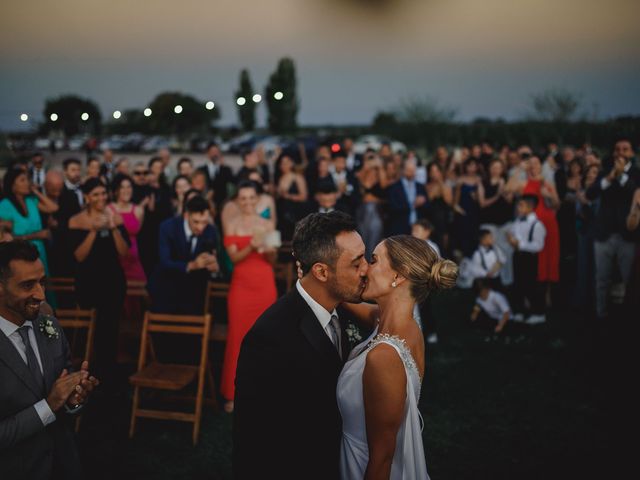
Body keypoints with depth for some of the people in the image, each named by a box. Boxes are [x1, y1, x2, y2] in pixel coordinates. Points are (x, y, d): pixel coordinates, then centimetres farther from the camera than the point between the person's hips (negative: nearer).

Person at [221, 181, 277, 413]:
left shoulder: (267, 225, 8)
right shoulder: (232, 225, 4)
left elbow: (272, 261, 8)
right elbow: (234, 258, -6)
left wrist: (270, 250, -14)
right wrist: (251, 247, -23)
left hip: (265, 285, 2)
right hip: (241, 285, -1)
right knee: (238, 336, -3)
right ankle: (233, 393, 3)